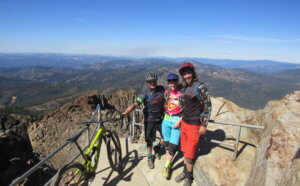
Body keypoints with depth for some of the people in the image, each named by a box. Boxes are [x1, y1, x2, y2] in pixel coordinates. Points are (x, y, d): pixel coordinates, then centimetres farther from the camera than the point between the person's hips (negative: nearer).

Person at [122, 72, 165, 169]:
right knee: (149, 140, 9)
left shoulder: (162, 89, -11)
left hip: (161, 118, 2)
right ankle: (150, 157, 32)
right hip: (150, 120, -2)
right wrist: (123, 114, -38)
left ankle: (160, 147, 45)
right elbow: (134, 104, -28)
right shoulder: (145, 94, -18)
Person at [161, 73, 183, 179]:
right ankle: (169, 162, 34)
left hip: (177, 121, -4)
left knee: (173, 146, -3)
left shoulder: (182, 93, -11)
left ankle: (167, 166, 17)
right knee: (166, 143, 14)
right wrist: (164, 117, 7)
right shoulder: (166, 92, 2)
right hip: (166, 120, 4)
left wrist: (179, 122, -14)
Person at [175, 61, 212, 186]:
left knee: (190, 153, 3)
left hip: (194, 125, -6)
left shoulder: (200, 87, -15)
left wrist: (204, 125, -12)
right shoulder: (184, 88, 7)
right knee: (184, 151, 18)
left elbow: (208, 106, -12)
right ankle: (185, 172, 38)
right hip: (184, 123, 6)